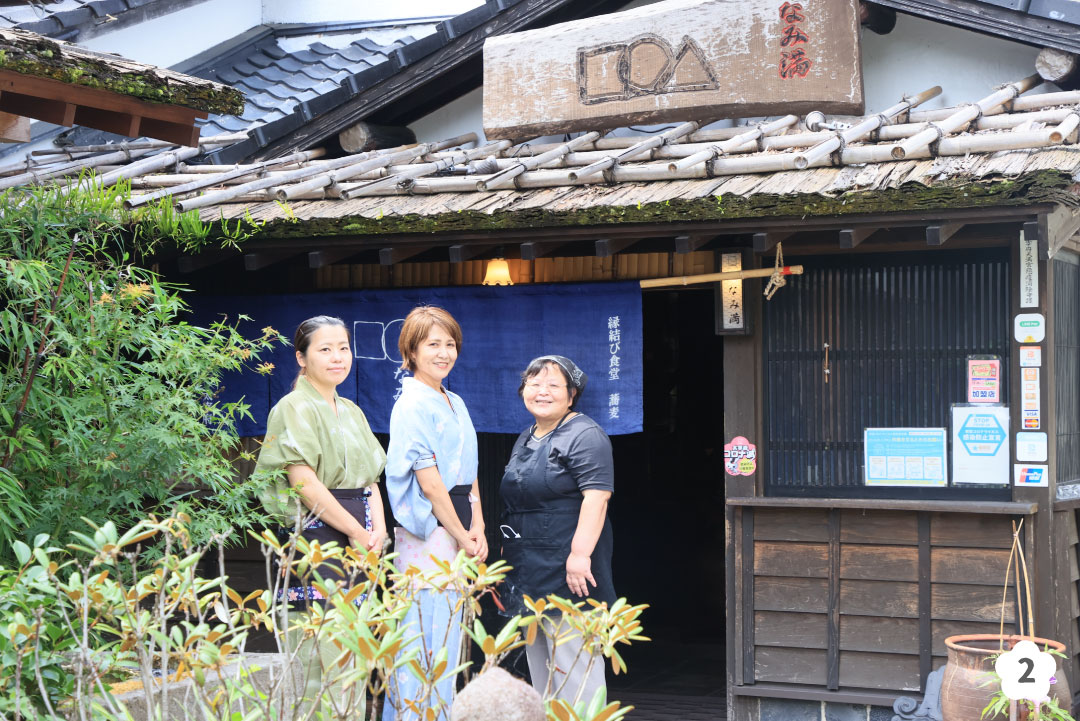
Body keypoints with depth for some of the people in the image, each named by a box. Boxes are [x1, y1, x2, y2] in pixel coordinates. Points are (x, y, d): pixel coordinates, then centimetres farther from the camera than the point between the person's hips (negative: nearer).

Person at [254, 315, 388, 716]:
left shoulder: (352, 412, 19)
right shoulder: (295, 409, -5)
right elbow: (303, 482, -14)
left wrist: (377, 528, -1)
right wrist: (356, 531, -12)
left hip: (357, 545, 8)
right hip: (315, 539, -8)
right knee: (320, 658, -10)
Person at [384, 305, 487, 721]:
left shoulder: (455, 403, 16)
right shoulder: (412, 406, -11)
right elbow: (429, 483, -15)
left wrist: (477, 529, 2)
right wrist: (462, 535, -10)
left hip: (456, 534, 8)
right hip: (427, 534, -8)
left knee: (448, 636, 12)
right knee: (426, 638, -6)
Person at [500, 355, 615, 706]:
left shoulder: (585, 436, -10)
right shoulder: (525, 440, 18)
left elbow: (596, 496, -20)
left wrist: (580, 554, -26)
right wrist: (509, 548, 24)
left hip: (568, 573, -9)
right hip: (528, 573, 9)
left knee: (573, 670, -10)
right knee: (539, 671, 14)